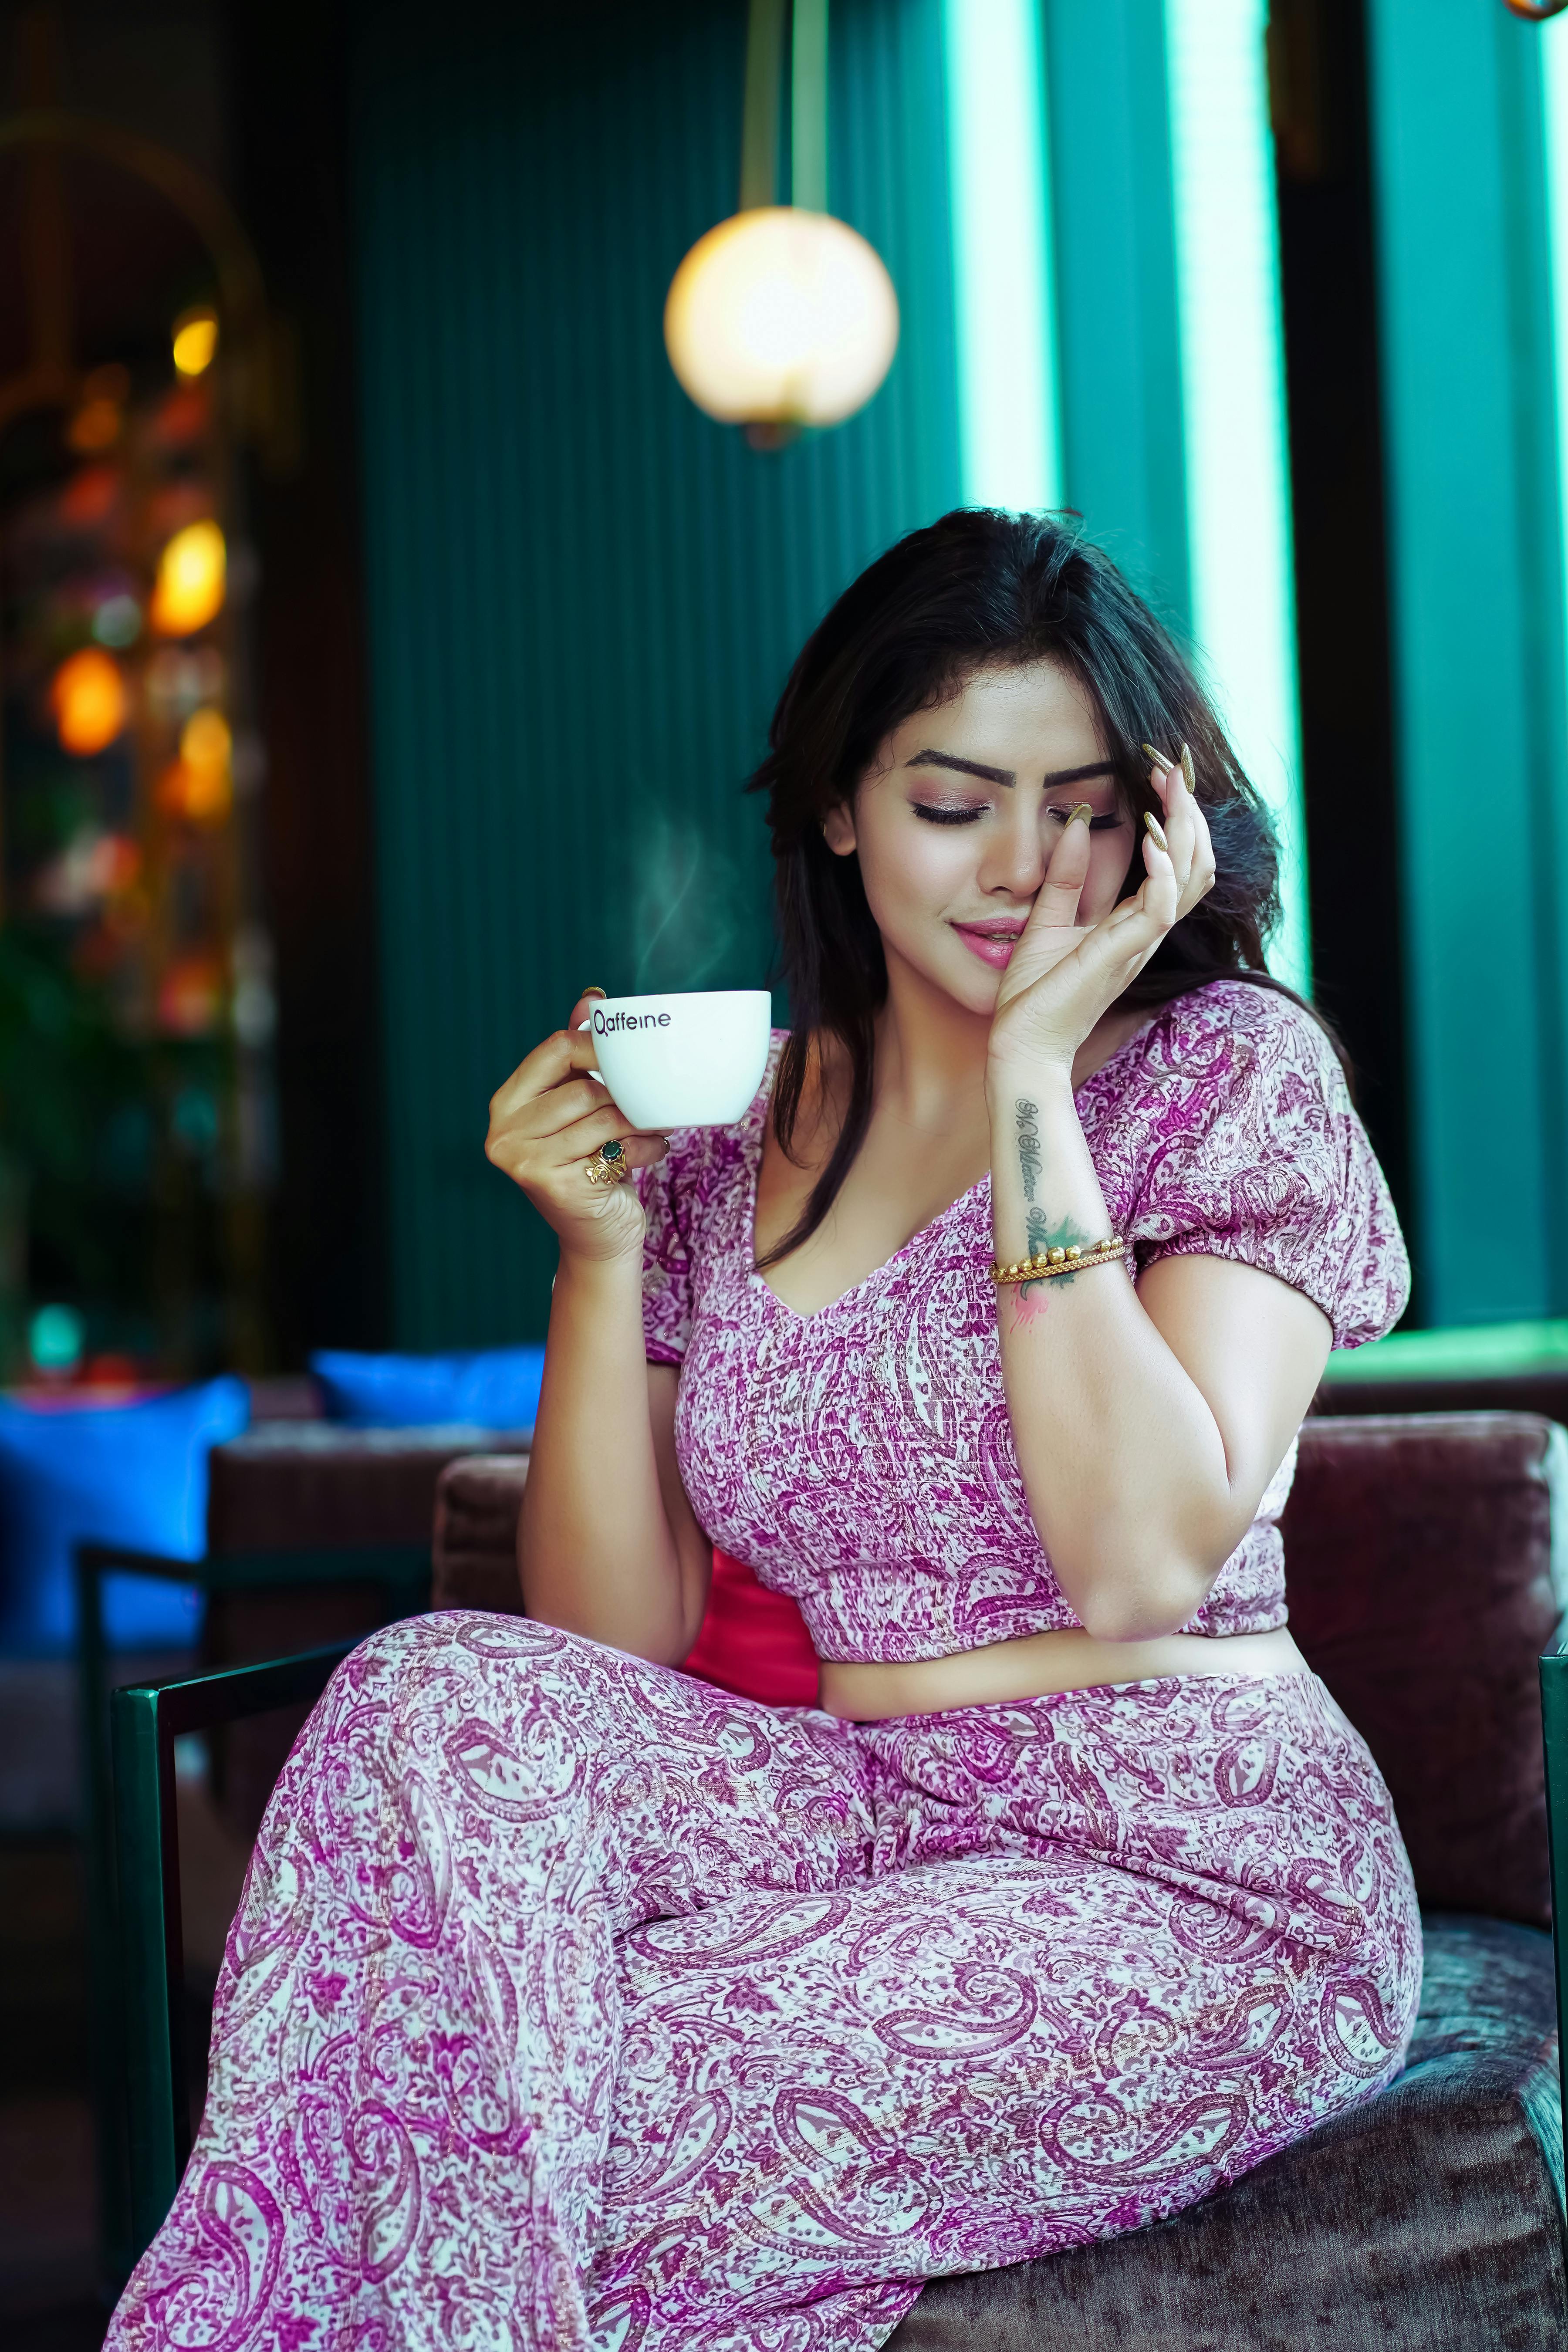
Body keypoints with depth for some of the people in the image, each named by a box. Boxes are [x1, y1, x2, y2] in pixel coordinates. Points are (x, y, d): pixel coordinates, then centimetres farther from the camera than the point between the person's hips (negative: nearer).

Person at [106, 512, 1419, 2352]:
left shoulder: (1228, 1068, -3)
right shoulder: (731, 1132, 8)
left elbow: (1144, 1566, -19)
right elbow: (613, 1644, 4)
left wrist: (1031, 1081, -16)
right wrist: (602, 1247, -8)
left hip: (1181, 1888, -4)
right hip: (845, 1825, 4)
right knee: (438, 1702, -24)